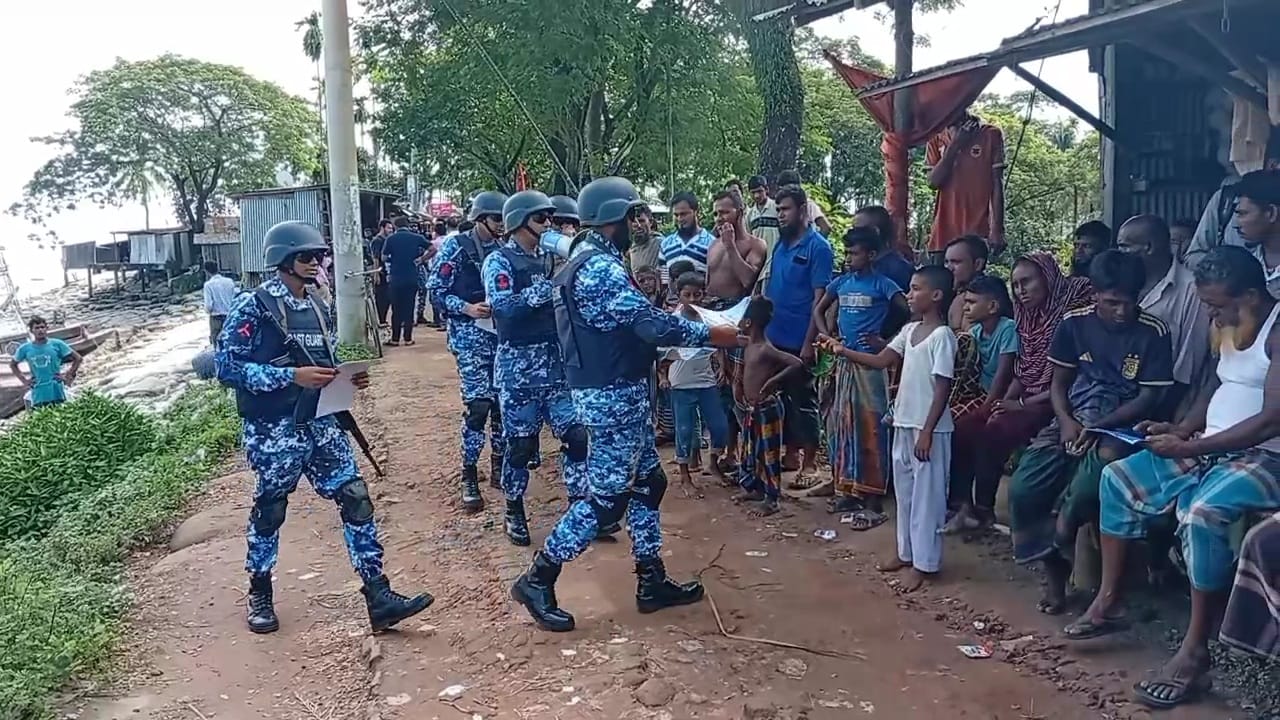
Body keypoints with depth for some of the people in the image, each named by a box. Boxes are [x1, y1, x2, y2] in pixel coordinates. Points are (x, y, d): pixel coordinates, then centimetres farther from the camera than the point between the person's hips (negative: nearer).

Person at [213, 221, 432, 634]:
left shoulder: (319, 307, 12)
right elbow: (226, 366, -15)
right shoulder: (254, 307, -10)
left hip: (323, 425, 6)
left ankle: (379, 599, 2)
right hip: (275, 431, -6)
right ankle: (260, 596, 31)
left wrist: (348, 379, 0)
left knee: (356, 501, -1)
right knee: (269, 512, 9)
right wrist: (291, 376, -22)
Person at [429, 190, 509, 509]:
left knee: (503, 400, 7)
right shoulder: (456, 246, -5)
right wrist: (468, 308, -19)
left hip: (501, 333, 6)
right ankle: (469, 478, -1)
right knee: (478, 403, -12)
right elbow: (437, 290, -7)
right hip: (470, 335, -6)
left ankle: (498, 468, 22)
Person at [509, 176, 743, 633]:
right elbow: (649, 323, -22)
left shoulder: (588, 261, 14)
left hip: (616, 391, 11)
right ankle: (537, 580, 5)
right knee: (608, 497, -4)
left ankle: (652, 583, 24)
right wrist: (711, 335, -11)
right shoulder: (601, 268, -19)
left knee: (647, 483, 16)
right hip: (613, 396, -11)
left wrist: (681, 327, 12)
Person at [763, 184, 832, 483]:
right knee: (779, 398, 14)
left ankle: (810, 463, 11)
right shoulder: (781, 245, 10)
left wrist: (809, 342, -17)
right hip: (774, 338, 7)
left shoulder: (817, 247, -10)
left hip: (799, 341, -7)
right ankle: (790, 454, 27)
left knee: (803, 401, 2)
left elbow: (820, 298, -14)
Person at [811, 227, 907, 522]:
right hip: (843, 362, 6)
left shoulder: (883, 284, -6)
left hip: (870, 363, -6)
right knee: (841, 425, 11)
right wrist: (827, 336, 6)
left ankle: (872, 502, -1)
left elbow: (911, 315, -8)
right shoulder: (841, 282, 9)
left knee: (870, 428, -5)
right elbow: (818, 311, 21)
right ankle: (846, 490, 23)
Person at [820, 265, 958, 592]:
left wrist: (926, 432, -20)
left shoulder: (942, 336, -15)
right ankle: (906, 552, 28)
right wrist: (843, 351, -2)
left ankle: (925, 563, 8)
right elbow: (881, 360, 10)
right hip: (904, 424, 9)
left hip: (929, 429, -9)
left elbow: (943, 388, -18)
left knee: (926, 495, 0)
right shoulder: (909, 331, 10)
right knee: (904, 491, 16)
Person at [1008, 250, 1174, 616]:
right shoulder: (1074, 323, 1)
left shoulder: (1153, 333, -6)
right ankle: (1054, 571, -1)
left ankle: (1063, 529, -7)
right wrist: (1067, 422, -13)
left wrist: (1098, 426, -19)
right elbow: (1058, 383, 7)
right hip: (1072, 421, 3)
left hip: (1121, 427, -3)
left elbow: (1149, 398, -7)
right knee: (1022, 489, -20)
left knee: (1100, 465, -38)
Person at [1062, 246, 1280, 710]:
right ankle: (1110, 603, 8)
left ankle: (1194, 653, -23)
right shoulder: (1226, 325, 10)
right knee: (1119, 477, 2)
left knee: (1203, 511, -35)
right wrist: (1182, 429, 4)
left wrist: (1191, 447, -25)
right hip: (1211, 447, 10)